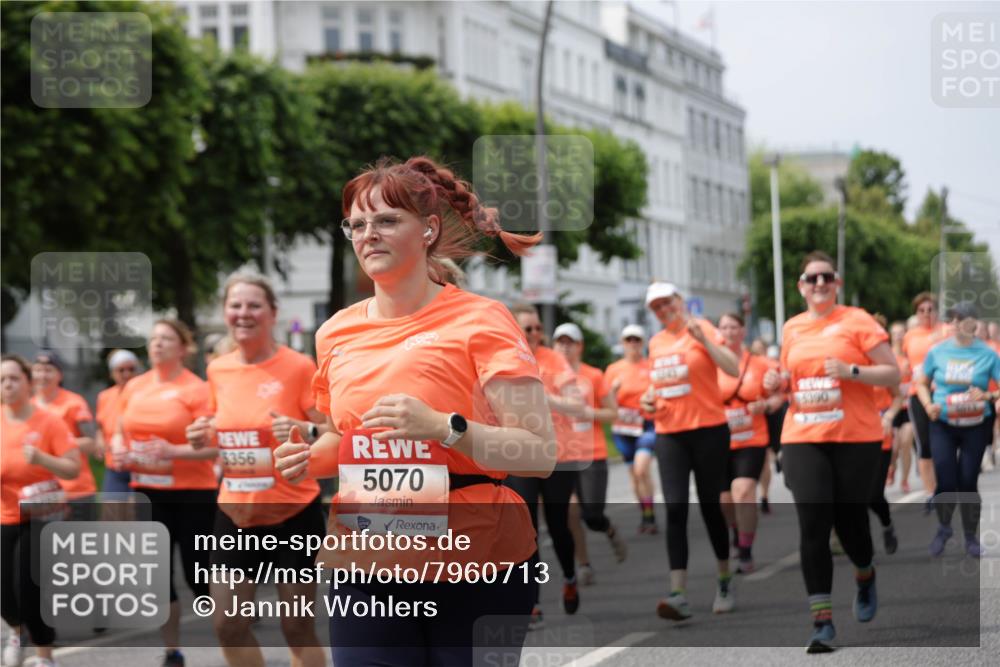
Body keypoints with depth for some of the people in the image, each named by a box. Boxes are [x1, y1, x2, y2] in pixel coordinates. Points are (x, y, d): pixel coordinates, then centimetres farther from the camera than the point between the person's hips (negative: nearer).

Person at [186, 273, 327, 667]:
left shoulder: (299, 367, -11)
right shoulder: (218, 370, 5)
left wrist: (306, 431, -28)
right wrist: (203, 438, -3)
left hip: (293, 512, -5)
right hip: (235, 513, 5)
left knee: (298, 628, 2)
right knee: (227, 624, 5)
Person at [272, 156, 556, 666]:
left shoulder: (479, 321, -6)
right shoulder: (337, 333, 9)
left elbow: (541, 453, -12)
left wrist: (444, 427, -24)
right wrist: (308, 460, 4)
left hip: (474, 566, -4)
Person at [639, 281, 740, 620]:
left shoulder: (703, 330, -4)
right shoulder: (656, 343, 12)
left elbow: (734, 369, -17)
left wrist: (703, 339, -23)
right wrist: (649, 396, 8)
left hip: (708, 429, -4)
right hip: (669, 433, 4)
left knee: (710, 506, 4)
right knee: (675, 509, -8)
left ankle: (725, 580, 25)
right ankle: (678, 594, -13)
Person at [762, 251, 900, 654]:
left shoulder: (856, 321, -2)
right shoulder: (792, 329, 11)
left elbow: (893, 374, -5)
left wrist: (851, 371, -20)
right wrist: (778, 383, 4)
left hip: (855, 439, -3)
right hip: (803, 439, 3)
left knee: (849, 522, 3)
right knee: (812, 527, -8)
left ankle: (865, 576, 39)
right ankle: (822, 621, -5)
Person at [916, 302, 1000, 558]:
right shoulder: (937, 351, 0)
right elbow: (923, 384, 12)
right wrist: (928, 405, -6)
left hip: (976, 426, -1)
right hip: (943, 424, 1)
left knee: (968, 481, 0)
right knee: (945, 481, -6)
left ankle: (971, 537, 17)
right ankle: (944, 527, 22)